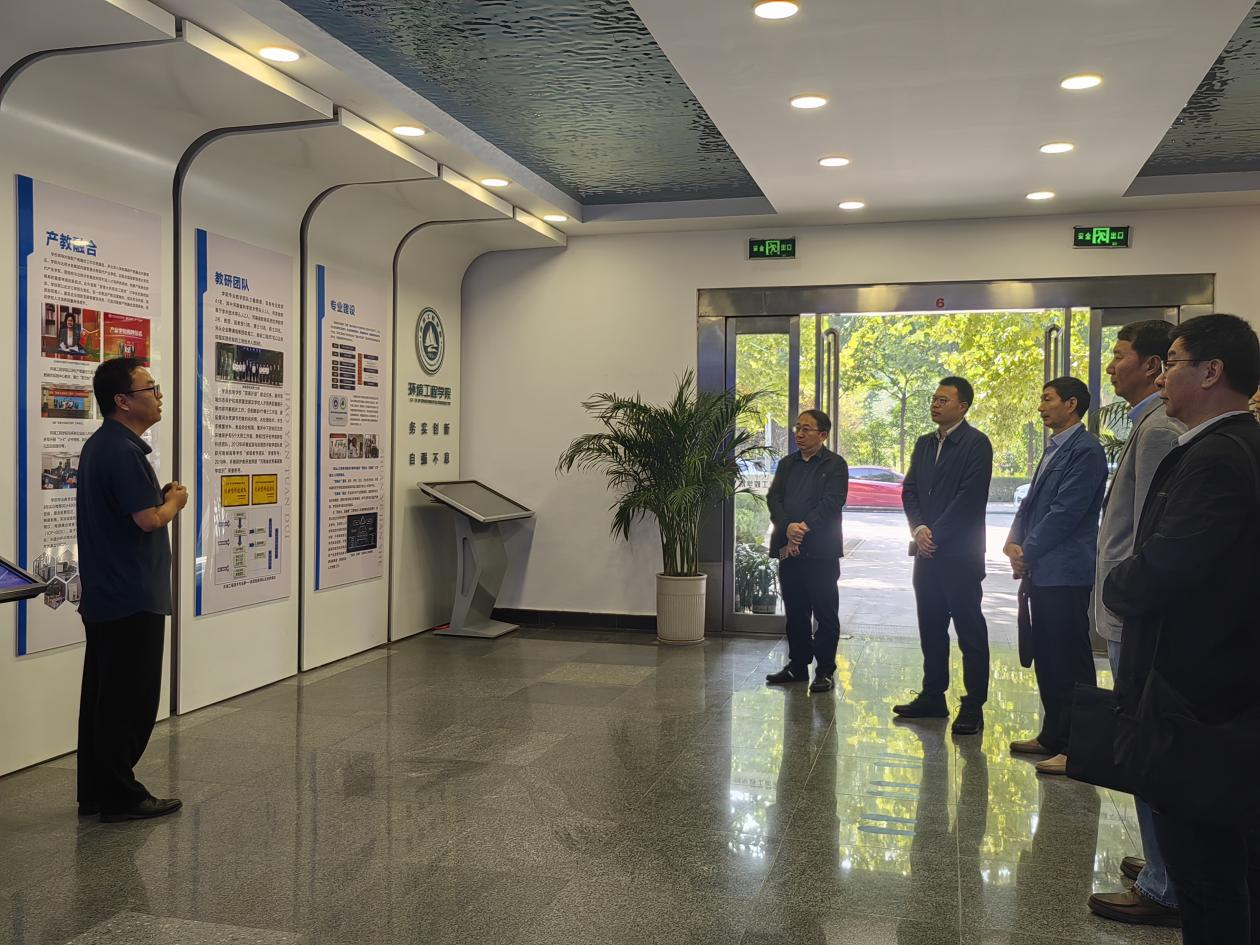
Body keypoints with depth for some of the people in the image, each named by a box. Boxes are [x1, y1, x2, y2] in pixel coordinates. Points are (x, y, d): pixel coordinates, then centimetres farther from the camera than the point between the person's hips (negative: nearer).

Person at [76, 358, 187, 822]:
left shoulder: (99, 445, 13)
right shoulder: (123, 451, -19)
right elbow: (150, 519, -23)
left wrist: (161, 497, 6)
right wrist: (175, 500, -4)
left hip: (104, 595, 10)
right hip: (132, 599, -10)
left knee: (102, 696, 15)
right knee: (130, 701, -1)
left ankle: (95, 792, 24)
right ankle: (121, 796, 8)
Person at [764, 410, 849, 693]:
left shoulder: (835, 464, 0)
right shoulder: (787, 464, 16)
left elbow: (832, 502, -12)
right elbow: (773, 498, 4)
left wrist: (804, 527, -18)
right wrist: (788, 527, -13)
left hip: (821, 550, -5)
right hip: (788, 549, 5)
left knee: (825, 614, 1)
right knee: (795, 612, 12)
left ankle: (825, 670, 8)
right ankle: (798, 664, 22)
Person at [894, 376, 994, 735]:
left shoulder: (976, 443, -7)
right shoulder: (924, 443, 15)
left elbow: (970, 496, -15)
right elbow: (909, 490, 11)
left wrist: (935, 533, -14)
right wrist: (918, 529, -6)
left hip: (960, 553, -7)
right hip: (927, 550, 7)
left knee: (970, 629, -1)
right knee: (931, 627, 13)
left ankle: (973, 706, 3)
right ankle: (932, 696, 22)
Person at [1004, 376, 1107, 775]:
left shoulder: (1084, 451, -12)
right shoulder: (1054, 450, 17)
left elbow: (1065, 513, -18)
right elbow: (1032, 502, 17)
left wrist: (1027, 552, -10)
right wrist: (1014, 542, 1)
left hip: (1065, 573, -9)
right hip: (1042, 571, 9)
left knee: (1071, 663, -3)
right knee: (1046, 660, 15)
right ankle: (1053, 735, 26)